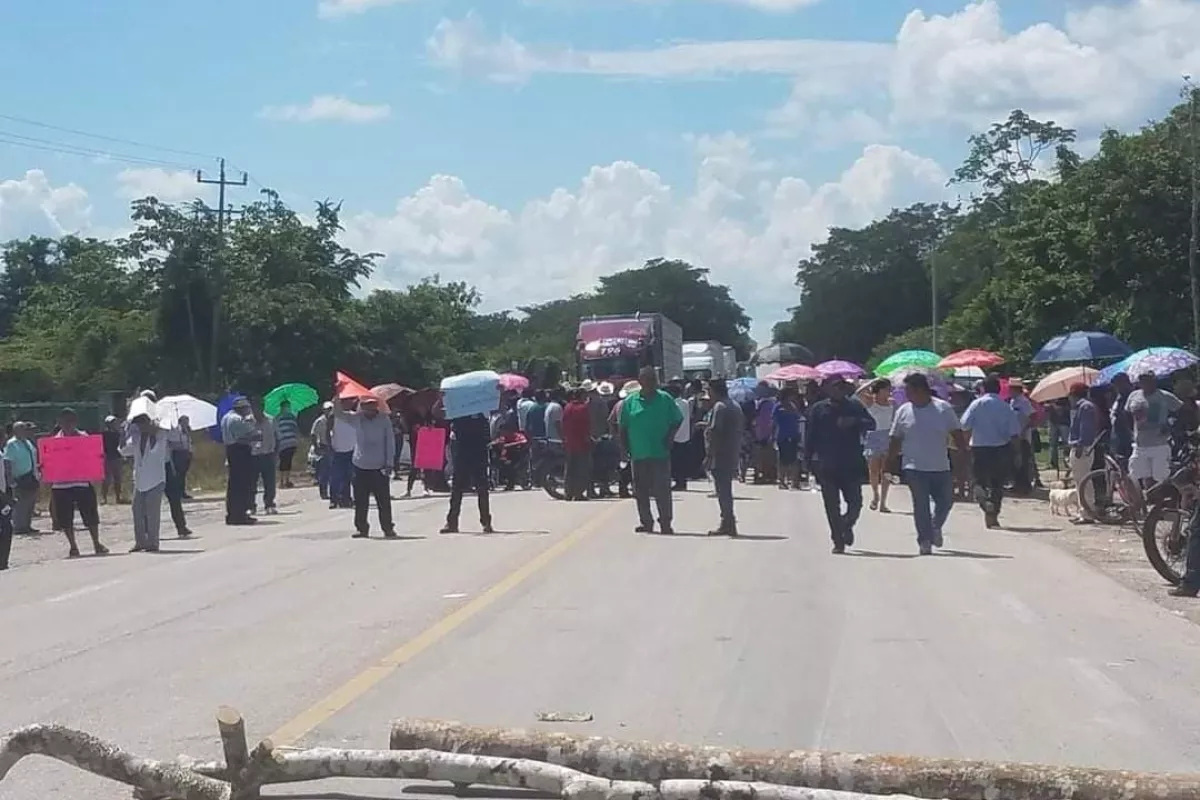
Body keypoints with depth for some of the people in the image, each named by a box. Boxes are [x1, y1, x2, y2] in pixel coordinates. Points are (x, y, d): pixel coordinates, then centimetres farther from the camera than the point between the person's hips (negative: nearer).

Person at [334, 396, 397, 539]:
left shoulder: (384, 419, -2)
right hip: (360, 466, 2)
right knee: (360, 501, 5)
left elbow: (390, 442, -1)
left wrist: (389, 463, -5)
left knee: (384, 500, 0)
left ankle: (388, 528, 9)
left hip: (379, 467, -2)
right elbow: (338, 414, -1)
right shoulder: (356, 419, 3)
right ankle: (361, 528, 14)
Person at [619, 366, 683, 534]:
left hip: (660, 453, -2)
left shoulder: (665, 399, 1)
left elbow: (677, 420, 9)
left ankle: (665, 522, 3)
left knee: (662, 489, -3)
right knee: (641, 490, 8)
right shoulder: (630, 401, 3)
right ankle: (645, 522, 18)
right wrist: (624, 448, 3)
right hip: (638, 454, 2)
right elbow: (623, 427, 8)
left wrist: (669, 438, -3)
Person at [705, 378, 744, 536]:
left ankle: (727, 524, -6)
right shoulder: (736, 406, 15)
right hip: (732, 456, 9)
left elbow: (714, 431, -20)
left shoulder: (719, 407, -14)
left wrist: (709, 454, -18)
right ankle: (729, 523, 18)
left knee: (722, 490, -6)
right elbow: (741, 429, 19)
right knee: (727, 490, 15)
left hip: (719, 457, -9)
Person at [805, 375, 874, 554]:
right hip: (827, 466, 0)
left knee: (855, 502, 0)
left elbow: (871, 424, -4)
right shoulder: (818, 409, 5)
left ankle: (847, 526, 30)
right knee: (832, 506, 1)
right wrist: (809, 460, 1)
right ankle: (838, 541, 10)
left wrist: (855, 422, -21)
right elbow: (811, 436, 6)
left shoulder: (855, 407, 6)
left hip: (852, 465, 0)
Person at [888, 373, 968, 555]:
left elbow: (958, 435, 3)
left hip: (941, 467, 1)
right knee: (921, 504, -4)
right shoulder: (903, 412, 2)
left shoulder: (944, 408, -1)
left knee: (946, 501, 6)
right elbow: (895, 441, 8)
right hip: (915, 468, -1)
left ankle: (935, 527, 32)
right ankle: (925, 541, 3)